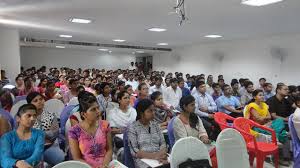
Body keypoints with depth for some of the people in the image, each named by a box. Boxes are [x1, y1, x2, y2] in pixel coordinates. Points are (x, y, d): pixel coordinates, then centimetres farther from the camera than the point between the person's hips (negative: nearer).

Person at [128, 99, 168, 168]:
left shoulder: (156, 125, 10)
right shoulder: (132, 128, -4)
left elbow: (163, 143, 6)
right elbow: (134, 151, -9)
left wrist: (162, 154, -14)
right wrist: (153, 155, -20)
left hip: (159, 158, 4)